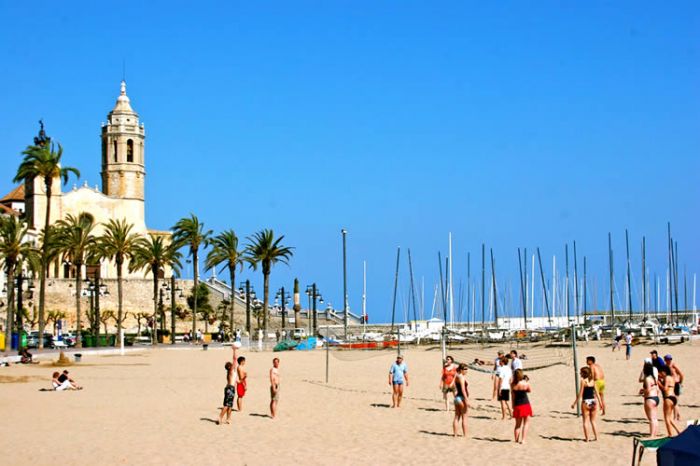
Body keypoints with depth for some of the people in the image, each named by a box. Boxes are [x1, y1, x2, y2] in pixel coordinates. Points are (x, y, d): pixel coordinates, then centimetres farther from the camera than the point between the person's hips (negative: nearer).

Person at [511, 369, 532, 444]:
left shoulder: (513, 385, -6)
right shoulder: (525, 383, -11)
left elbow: (513, 396, 3)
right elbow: (530, 390, 8)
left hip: (517, 406, 3)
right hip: (525, 405, -3)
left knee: (518, 424, 17)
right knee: (526, 423, 8)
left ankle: (516, 439, 17)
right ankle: (523, 439, -2)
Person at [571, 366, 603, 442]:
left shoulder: (583, 381, -9)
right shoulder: (592, 381, 6)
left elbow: (580, 394, -10)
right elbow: (597, 393, 8)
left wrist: (574, 403, -5)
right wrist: (600, 403, 14)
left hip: (586, 402, -5)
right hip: (593, 402, 5)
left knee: (585, 421, 5)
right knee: (593, 421, 16)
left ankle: (587, 438, 5)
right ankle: (596, 437, 13)